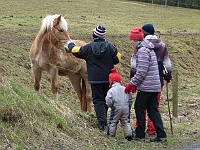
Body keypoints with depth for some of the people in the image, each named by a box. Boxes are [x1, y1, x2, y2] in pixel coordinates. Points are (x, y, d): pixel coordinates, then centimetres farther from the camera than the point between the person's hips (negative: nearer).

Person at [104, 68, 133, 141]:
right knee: (125, 121, 10)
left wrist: (110, 105, 10)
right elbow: (130, 100, 14)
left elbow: (109, 101, -11)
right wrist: (129, 107, 25)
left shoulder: (111, 90, -5)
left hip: (116, 108, -4)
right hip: (126, 107, 4)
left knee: (113, 121, 9)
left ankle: (110, 133, 17)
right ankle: (128, 133, -2)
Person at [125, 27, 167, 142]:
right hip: (155, 85, 9)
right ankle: (161, 135, 4)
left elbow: (141, 72, -19)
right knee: (153, 110, 9)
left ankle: (140, 135, 6)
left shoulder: (142, 50, -13)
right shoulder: (149, 49, 18)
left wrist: (131, 84, -11)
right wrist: (134, 84, 19)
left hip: (146, 86, -9)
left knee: (139, 108, 1)